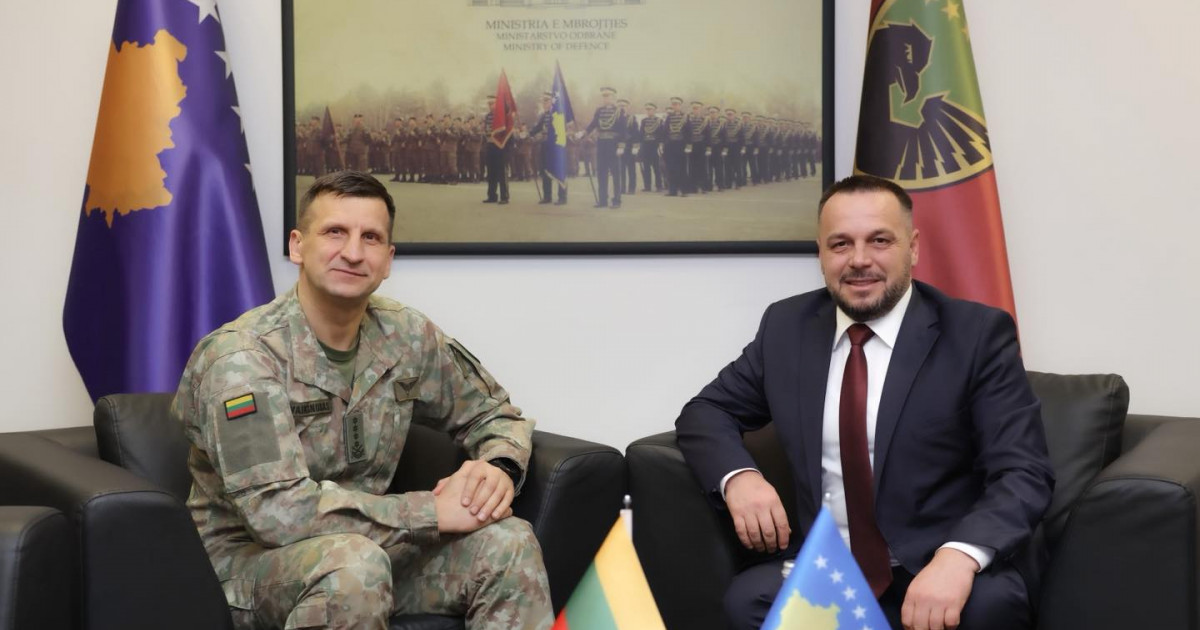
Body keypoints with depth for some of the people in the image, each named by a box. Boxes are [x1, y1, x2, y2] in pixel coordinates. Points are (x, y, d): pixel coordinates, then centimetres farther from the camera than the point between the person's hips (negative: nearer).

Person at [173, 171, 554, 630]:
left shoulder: (406, 337, -2)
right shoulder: (240, 355, -20)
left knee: (509, 543, -16)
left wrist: (500, 468, -14)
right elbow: (277, 509, -29)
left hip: (366, 544, 5)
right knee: (352, 563, -36)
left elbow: (494, 413, 11)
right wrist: (435, 512, -27)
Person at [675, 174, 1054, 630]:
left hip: (940, 568, -2)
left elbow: (1024, 473, -12)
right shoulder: (786, 327, 7)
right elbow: (706, 412, 13)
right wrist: (737, 476, -11)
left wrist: (958, 556, -33)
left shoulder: (978, 334, -5)